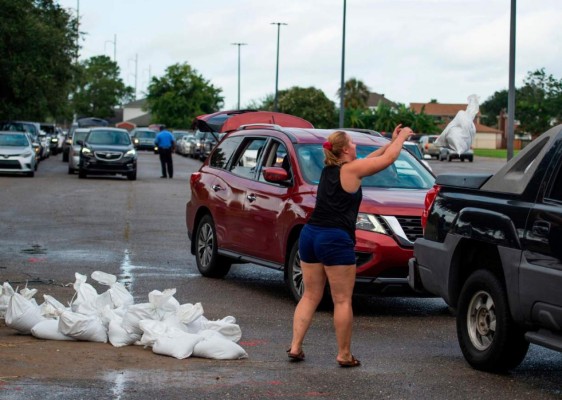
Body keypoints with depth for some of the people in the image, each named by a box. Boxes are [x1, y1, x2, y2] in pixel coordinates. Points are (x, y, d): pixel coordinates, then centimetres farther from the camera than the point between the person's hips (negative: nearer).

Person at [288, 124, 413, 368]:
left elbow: (368, 160, 27)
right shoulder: (351, 169, -5)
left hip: (310, 235, 8)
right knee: (342, 301, 0)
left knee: (310, 296, 13)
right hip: (335, 239, -8)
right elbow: (388, 159, 3)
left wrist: (391, 142, 31)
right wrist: (401, 138, 20)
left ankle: (295, 346, 7)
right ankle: (344, 355, 4)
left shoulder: (329, 170, 15)